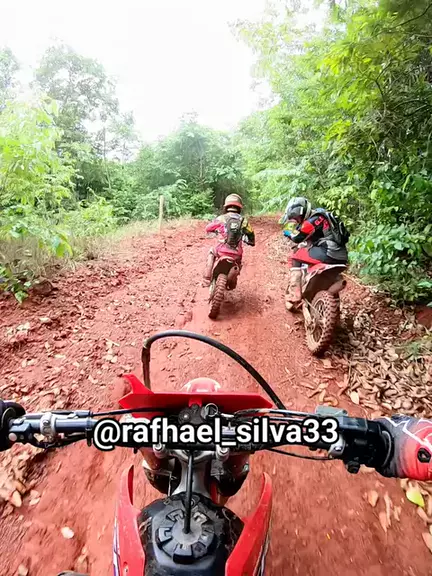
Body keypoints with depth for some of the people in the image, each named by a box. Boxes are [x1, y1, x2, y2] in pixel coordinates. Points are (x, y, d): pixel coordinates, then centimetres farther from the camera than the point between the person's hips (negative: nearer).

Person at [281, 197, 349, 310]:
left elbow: (298, 238, 1)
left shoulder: (311, 221, -10)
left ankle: (294, 296, -6)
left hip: (329, 253, -10)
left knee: (294, 259, -1)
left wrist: (289, 234, 20)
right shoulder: (318, 215, 19)